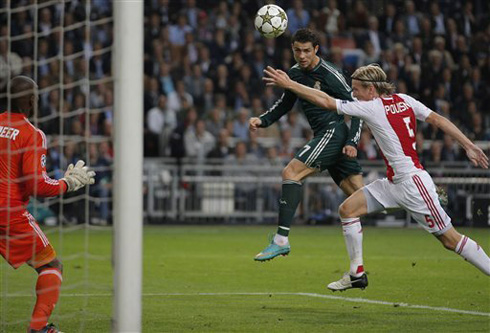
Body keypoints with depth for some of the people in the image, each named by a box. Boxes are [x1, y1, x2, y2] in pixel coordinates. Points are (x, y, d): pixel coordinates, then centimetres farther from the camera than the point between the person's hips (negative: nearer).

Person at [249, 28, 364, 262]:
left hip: (334, 132, -8)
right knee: (358, 196, 4)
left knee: (290, 172, -18)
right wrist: (262, 120, 9)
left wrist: (352, 143, -16)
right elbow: (285, 104, 27)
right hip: (325, 137, 8)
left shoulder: (329, 74, -11)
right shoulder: (295, 73, 12)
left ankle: (281, 240, -20)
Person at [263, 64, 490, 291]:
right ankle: (356, 274, 11)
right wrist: (469, 146, 6)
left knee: (449, 239, -6)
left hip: (412, 182, -9)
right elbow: (437, 119, 5)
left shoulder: (371, 108, -13)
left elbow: (326, 102, -10)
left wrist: (288, 84, -4)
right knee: (347, 209, 5)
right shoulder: (404, 100, 8)